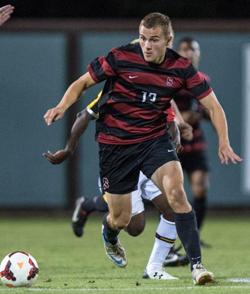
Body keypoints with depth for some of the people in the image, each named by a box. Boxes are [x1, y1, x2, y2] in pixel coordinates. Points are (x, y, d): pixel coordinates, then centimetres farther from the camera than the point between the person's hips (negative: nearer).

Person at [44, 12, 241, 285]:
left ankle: (196, 265, -21)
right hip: (115, 144, -1)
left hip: (154, 138, 1)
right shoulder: (120, 58, -15)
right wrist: (62, 106, -22)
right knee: (121, 219, 5)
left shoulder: (180, 68, -9)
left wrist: (223, 143, -16)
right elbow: (83, 82, -4)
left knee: (176, 193, -26)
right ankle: (109, 236, 46)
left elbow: (212, 105, -3)